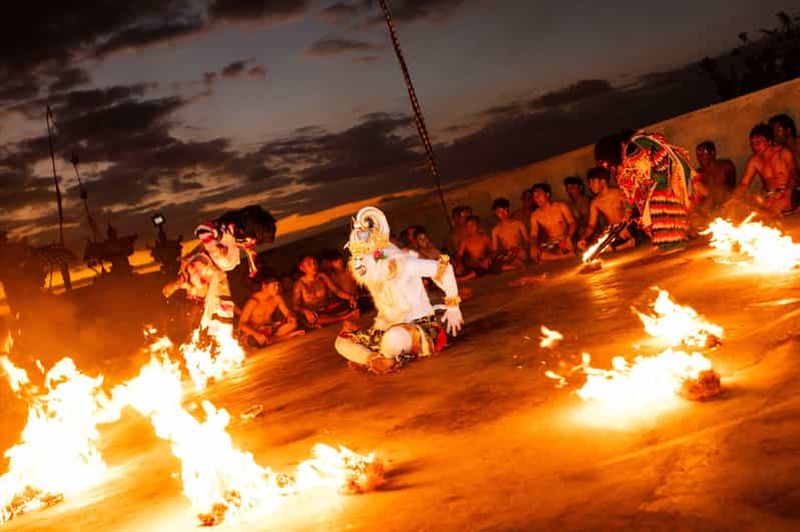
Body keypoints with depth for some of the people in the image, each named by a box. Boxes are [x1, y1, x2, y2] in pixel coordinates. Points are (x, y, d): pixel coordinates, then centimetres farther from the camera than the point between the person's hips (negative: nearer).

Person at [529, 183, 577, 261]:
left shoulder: (561, 206, 0)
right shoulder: (535, 215, 3)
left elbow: (573, 223, -3)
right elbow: (533, 235, -4)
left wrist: (567, 239, -20)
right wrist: (534, 247, -28)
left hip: (566, 242, -3)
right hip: (550, 245, 3)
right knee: (534, 254, -30)